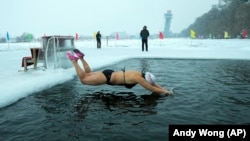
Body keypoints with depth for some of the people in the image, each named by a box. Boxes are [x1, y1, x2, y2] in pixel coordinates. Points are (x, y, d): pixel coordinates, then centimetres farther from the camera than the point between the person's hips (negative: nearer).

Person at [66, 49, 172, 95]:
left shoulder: (140, 74, 1)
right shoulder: (138, 78, -23)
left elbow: (153, 83, 14)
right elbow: (152, 89, -19)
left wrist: (163, 89, 7)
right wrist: (165, 92, -8)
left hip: (109, 74, 8)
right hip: (107, 77, -8)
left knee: (88, 74, 26)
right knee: (83, 79, 6)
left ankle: (81, 57, 25)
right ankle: (74, 60, 7)